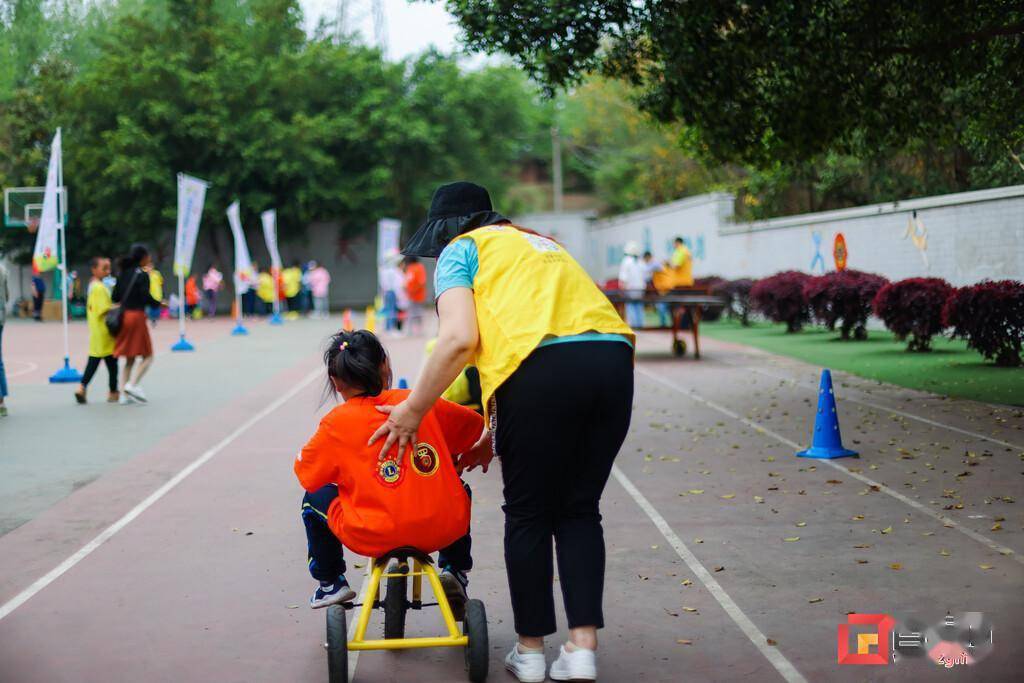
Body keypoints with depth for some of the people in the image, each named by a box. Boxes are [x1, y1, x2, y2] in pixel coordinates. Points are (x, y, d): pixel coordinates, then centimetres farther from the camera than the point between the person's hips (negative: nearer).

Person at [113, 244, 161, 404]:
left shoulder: (123, 273, 10)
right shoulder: (142, 274, -10)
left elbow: (115, 297, 10)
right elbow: (146, 297, -15)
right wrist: (159, 304, 1)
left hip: (123, 316, 7)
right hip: (137, 316, -7)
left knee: (130, 358, 14)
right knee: (147, 356, 3)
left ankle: (124, 394, 12)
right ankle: (133, 384, -14)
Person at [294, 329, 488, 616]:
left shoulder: (336, 423, -1)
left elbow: (305, 473, 7)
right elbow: (475, 428, 19)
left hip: (373, 537, -2)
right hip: (444, 530, 2)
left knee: (314, 498, 24)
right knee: (459, 490, 36)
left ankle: (330, 583, 28)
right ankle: (455, 571, 26)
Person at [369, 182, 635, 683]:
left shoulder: (461, 250, 14)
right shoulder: (544, 245, 35)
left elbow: (459, 339, -3)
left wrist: (413, 410, 6)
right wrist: (495, 435, 34)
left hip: (542, 366, -6)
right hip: (613, 359, 6)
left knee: (528, 514, 9)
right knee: (580, 510, 15)